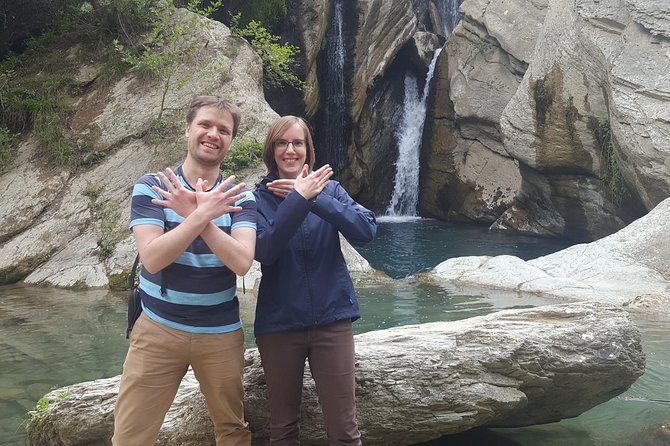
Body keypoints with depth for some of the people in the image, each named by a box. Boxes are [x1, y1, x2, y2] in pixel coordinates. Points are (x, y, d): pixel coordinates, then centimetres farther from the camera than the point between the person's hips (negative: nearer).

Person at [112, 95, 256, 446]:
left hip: (221, 332, 1)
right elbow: (152, 258, -18)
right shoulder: (150, 187, -5)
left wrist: (198, 216, -26)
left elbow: (241, 263, -17)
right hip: (158, 328, -1)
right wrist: (202, 214, -27)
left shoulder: (238, 197, -2)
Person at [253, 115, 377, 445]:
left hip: (332, 319, 1)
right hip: (279, 323, 0)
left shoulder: (329, 188, 3)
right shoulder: (259, 198, 0)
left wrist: (315, 198, -22)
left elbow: (366, 230, -13)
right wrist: (299, 198, -24)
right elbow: (264, 251, -18)